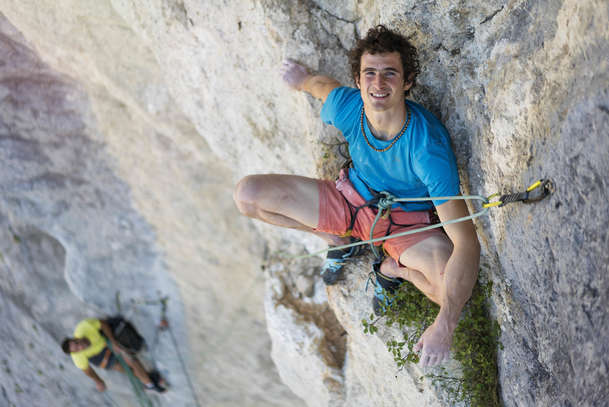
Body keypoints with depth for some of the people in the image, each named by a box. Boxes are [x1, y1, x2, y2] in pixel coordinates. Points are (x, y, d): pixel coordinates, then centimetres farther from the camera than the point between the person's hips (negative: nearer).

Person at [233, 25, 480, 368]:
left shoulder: (428, 146, -37)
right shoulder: (346, 107, -24)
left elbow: (466, 242, -40)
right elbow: (322, 84, 5)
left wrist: (444, 325, -51)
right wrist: (302, 78, 30)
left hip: (408, 221, -4)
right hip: (351, 198, 4)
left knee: (457, 291, -35)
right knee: (247, 194, -10)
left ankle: (394, 267, 2)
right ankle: (340, 240, 12)